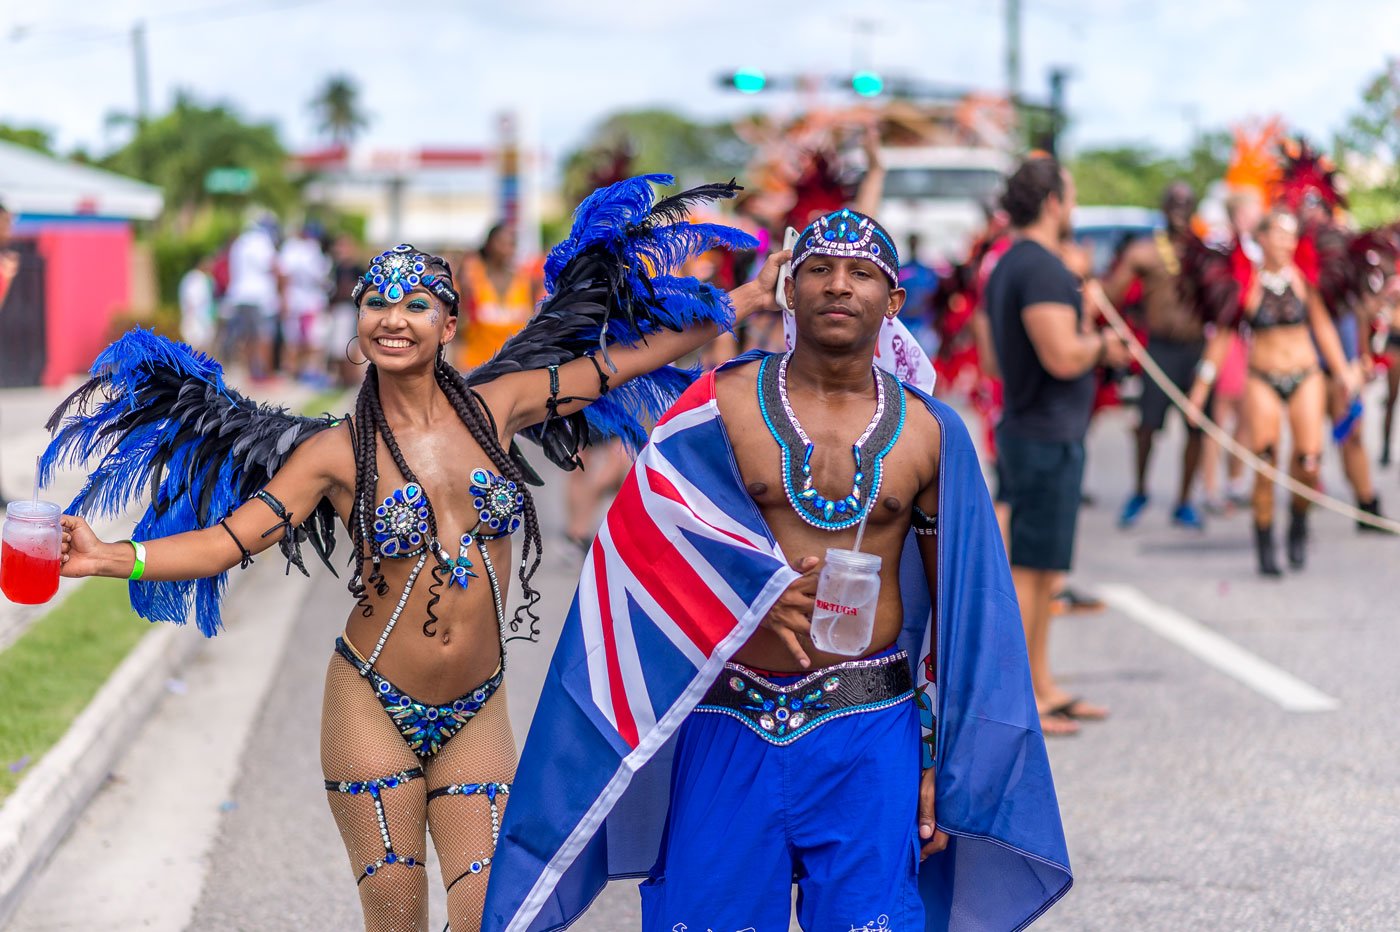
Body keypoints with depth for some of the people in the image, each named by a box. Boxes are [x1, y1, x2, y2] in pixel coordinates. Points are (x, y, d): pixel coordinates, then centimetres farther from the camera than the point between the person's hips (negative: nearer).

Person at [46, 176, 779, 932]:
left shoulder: (494, 407, 0)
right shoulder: (338, 452, -5)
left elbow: (634, 352, 7)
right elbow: (233, 537, -11)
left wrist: (747, 298, 10)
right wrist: (103, 557, -24)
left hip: (475, 713, 2)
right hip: (373, 708, -2)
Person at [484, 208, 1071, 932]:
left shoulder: (927, 433, 6)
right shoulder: (720, 405, 2)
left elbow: (958, 606, 9)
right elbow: (640, 548, -1)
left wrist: (941, 761, 6)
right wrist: (753, 593, -16)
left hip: (868, 735, 1)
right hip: (730, 730, -1)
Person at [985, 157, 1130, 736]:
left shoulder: (1008, 267, 14)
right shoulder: (1043, 269, -18)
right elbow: (1062, 357, -26)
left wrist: (1087, 341, 14)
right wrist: (1100, 345, -6)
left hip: (1026, 431, 10)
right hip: (1047, 439, -10)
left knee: (1038, 570, 15)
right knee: (1030, 570, -6)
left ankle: (1041, 688, 22)